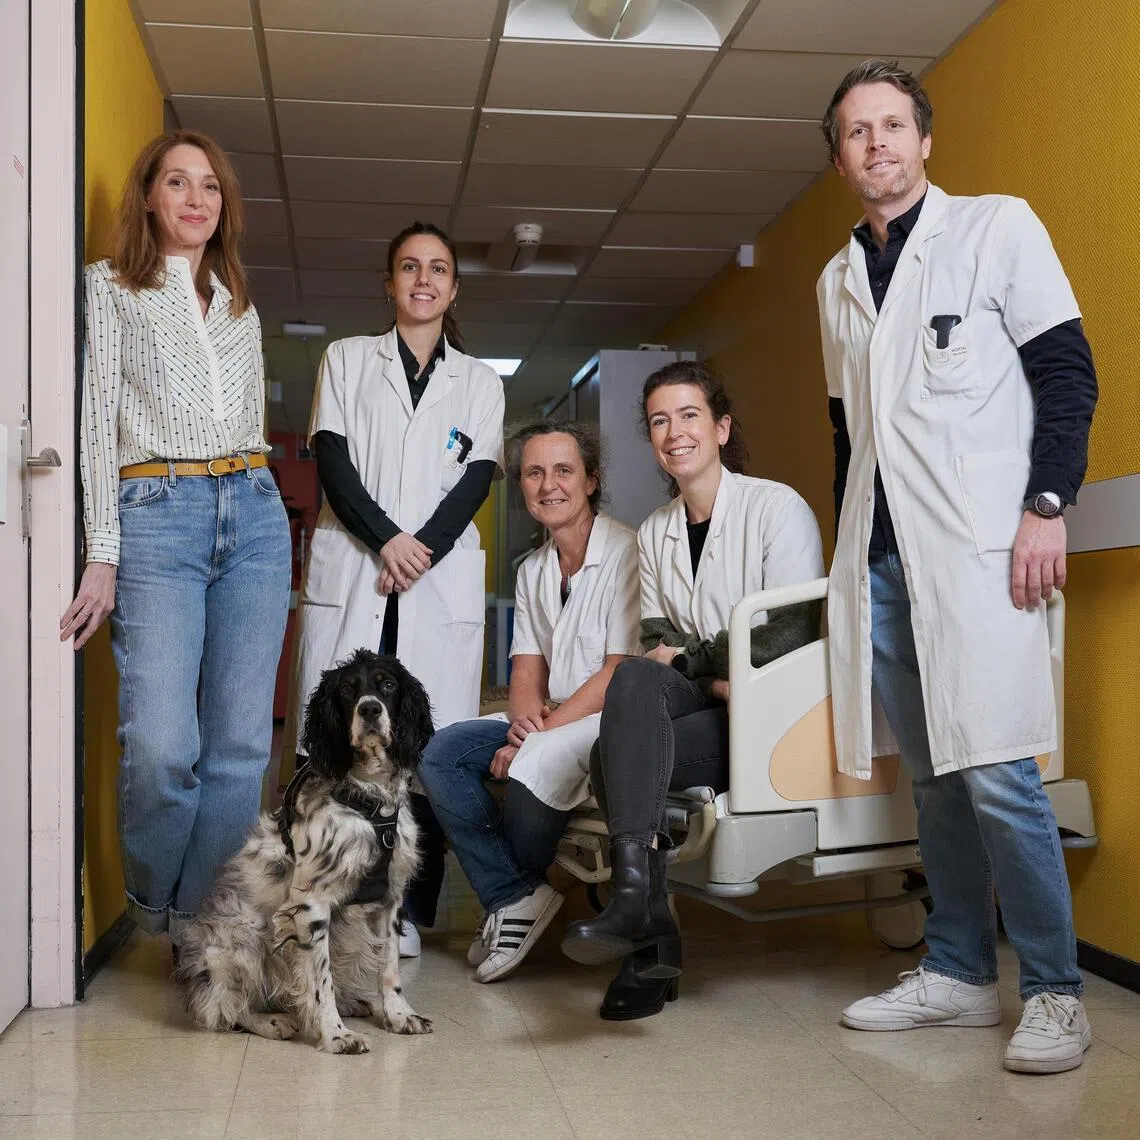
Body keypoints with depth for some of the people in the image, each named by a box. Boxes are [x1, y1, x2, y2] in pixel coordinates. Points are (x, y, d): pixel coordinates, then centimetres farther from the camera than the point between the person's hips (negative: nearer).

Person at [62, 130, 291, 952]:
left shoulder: (240, 305, 20)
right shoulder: (109, 288, 8)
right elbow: (96, 420, 0)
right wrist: (102, 553, -8)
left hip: (255, 515, 4)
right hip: (156, 515, -4)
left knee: (241, 746, -2)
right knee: (162, 746, -15)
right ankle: (154, 908, 10)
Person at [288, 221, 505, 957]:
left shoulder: (481, 381, 19)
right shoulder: (347, 359, 17)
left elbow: (478, 479, 6)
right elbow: (332, 459, 4)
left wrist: (422, 549, -10)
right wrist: (386, 539, -11)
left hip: (442, 579, 0)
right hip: (349, 570, 0)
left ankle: (407, 912, -1)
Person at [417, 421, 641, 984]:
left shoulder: (626, 552, -11)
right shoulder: (532, 571, 15)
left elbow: (622, 673, -16)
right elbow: (527, 668, 11)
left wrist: (539, 732, -18)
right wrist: (525, 712, -13)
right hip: (548, 721, 8)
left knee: (535, 763, -34)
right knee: (439, 754, -10)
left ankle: (524, 884, 0)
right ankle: (512, 897, -10)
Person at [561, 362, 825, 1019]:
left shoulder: (777, 507, -1)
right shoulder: (654, 534, 17)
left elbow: (789, 635, -11)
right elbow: (658, 645, 8)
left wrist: (687, 655, -6)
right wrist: (717, 676, -12)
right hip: (699, 706, 5)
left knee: (615, 756, -28)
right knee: (635, 677, -31)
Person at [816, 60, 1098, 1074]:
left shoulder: (997, 227, 5)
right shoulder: (839, 280, 20)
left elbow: (1068, 373, -1)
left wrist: (1046, 505, -12)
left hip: (976, 548, -5)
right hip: (879, 560, 5)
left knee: (993, 771, -10)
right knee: (933, 778, 8)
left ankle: (1055, 993, 1)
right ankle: (959, 972, 18)